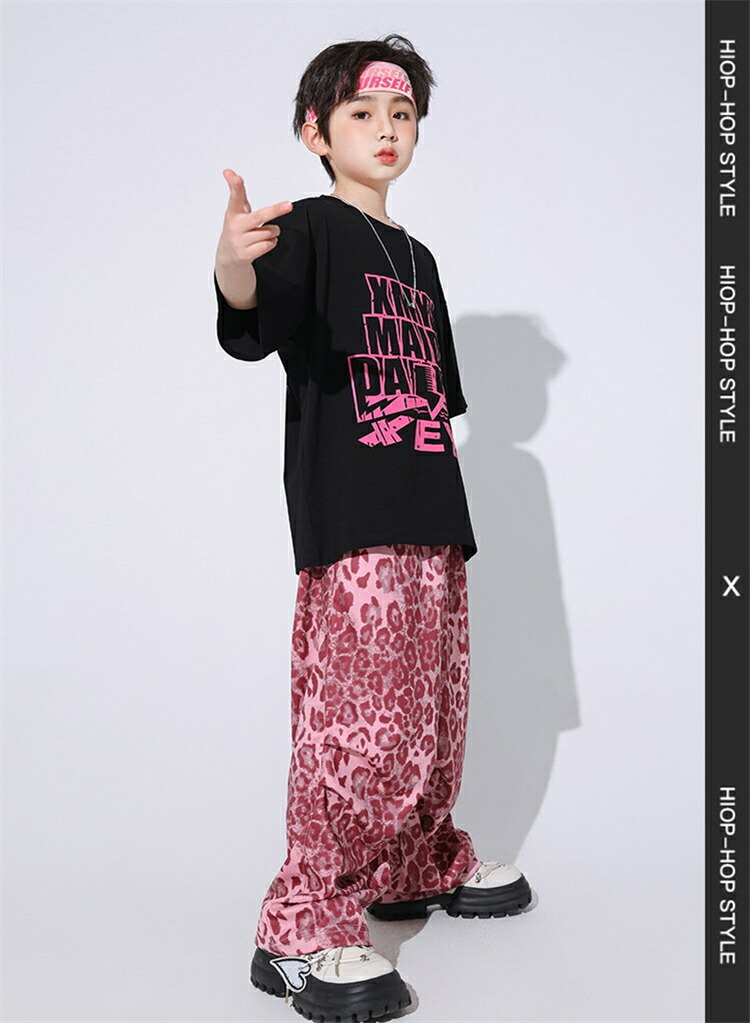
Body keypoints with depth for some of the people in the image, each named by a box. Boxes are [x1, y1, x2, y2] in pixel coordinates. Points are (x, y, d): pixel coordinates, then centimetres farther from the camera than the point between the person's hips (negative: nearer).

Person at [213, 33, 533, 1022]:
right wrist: (233, 268, -45)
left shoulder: (417, 257, 22)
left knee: (432, 708, 15)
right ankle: (305, 928, -6)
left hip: (431, 526, 8)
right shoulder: (310, 227, -1)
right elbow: (256, 328, -22)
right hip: (349, 527, -8)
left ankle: (422, 865, 33)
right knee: (360, 716, -14)